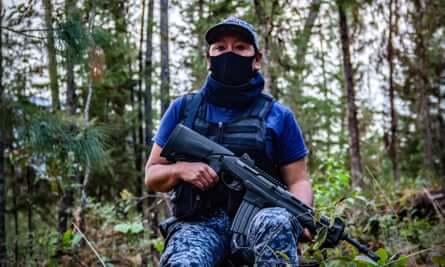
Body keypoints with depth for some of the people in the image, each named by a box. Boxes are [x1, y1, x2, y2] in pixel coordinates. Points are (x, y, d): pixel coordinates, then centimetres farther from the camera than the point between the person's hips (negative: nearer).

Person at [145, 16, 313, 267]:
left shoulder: (278, 116, 9)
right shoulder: (183, 109, 12)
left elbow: (298, 180, 10)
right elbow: (152, 175, 16)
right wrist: (180, 169, -7)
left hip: (257, 218, 0)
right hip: (198, 221, 0)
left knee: (276, 222, -36)